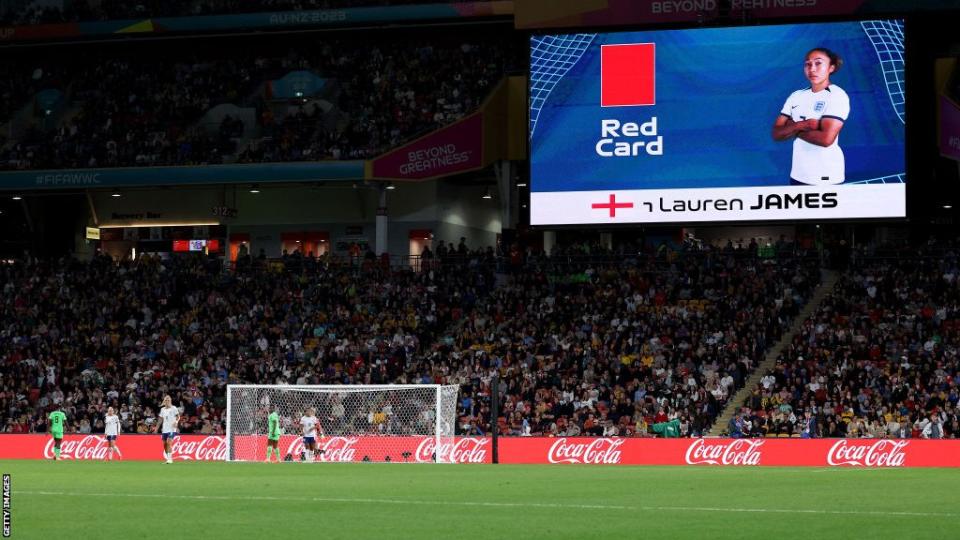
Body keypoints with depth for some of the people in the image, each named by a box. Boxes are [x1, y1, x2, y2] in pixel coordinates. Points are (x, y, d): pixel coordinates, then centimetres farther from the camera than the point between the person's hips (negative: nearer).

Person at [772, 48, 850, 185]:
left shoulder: (837, 96, -9)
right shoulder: (796, 96, 9)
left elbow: (826, 138, -21)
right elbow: (777, 133, 4)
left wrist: (793, 129, -6)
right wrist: (800, 126, -16)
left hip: (825, 178, -6)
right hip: (798, 175, 6)